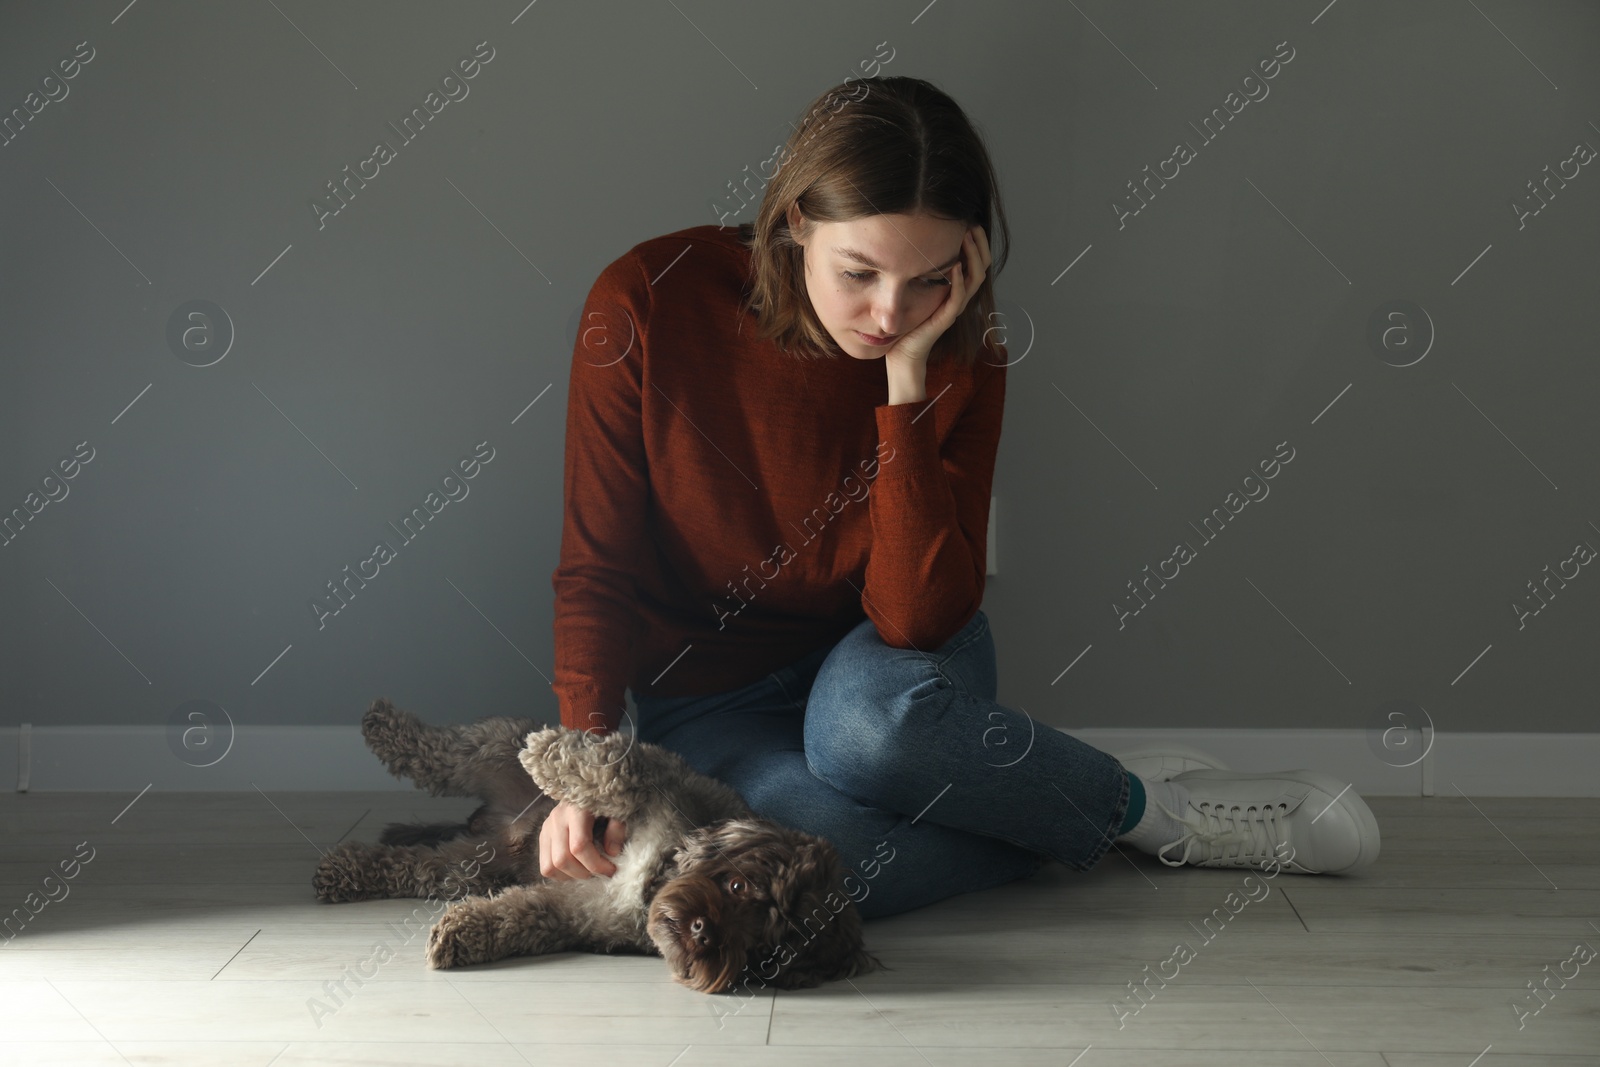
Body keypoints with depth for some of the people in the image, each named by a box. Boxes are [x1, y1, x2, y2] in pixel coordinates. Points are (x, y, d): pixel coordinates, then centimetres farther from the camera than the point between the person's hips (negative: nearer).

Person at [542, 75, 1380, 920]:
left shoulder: (958, 356, -13)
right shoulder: (650, 301, -18)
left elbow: (918, 619, -23)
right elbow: (599, 567, -11)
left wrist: (907, 375, -27)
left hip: (885, 670, 1)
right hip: (711, 702, 0)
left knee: (870, 711, -39)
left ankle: (1128, 803, -9)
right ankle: (1141, 811, -11)